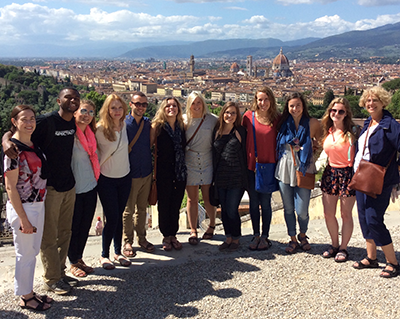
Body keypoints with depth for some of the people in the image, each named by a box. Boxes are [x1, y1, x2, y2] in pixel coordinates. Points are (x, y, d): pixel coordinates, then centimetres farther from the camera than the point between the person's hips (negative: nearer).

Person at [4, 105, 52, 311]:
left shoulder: (33, 144, 5)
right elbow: (10, 187, -18)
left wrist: (38, 207, 10)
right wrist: (23, 218, -18)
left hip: (38, 205, 8)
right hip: (23, 208, -8)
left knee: (33, 251, 18)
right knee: (25, 254, 7)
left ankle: (29, 292, 34)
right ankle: (25, 297, 24)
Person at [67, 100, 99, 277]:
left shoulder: (90, 133, 8)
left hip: (90, 186, 6)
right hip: (74, 188, -6)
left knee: (86, 226, 14)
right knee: (74, 227, 6)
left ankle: (80, 259, 30)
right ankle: (73, 263, 22)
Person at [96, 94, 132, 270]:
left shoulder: (124, 125, 2)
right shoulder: (100, 129, -14)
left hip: (124, 177, 5)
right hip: (106, 179, -4)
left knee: (119, 216, 11)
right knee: (112, 218, -3)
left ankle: (118, 252, 24)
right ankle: (104, 255, 14)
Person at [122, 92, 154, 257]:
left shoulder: (148, 124, 6)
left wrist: (153, 168, 12)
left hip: (146, 173, 4)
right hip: (130, 175, -4)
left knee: (142, 208, 14)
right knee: (128, 210, 5)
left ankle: (142, 238, 28)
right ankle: (127, 242, 18)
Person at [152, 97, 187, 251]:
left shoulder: (181, 127, 8)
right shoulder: (157, 127, -4)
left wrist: (183, 167, 7)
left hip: (180, 173, 4)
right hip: (163, 173, -3)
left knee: (176, 205, 9)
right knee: (164, 205, 5)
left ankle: (173, 235, 22)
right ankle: (166, 236, 18)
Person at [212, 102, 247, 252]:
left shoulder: (241, 131, -2)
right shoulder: (217, 131, 8)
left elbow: (245, 152, 0)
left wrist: (244, 175, -3)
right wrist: (214, 174, 13)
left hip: (237, 177, -4)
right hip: (221, 176, 4)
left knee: (232, 210, -3)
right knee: (224, 210, 11)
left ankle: (236, 239, 16)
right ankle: (228, 237, 25)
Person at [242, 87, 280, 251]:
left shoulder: (277, 119, -1)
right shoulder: (249, 116, 0)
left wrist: (278, 162, -1)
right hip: (251, 165, 1)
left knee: (265, 202, 3)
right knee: (254, 202, 9)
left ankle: (265, 236, 18)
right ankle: (255, 235, 22)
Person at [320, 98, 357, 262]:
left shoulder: (351, 131, -9)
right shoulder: (327, 131, 7)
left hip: (347, 174, -5)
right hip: (330, 173, 5)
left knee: (345, 214, 5)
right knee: (328, 214, 10)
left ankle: (343, 248, 22)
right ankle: (334, 244, 30)